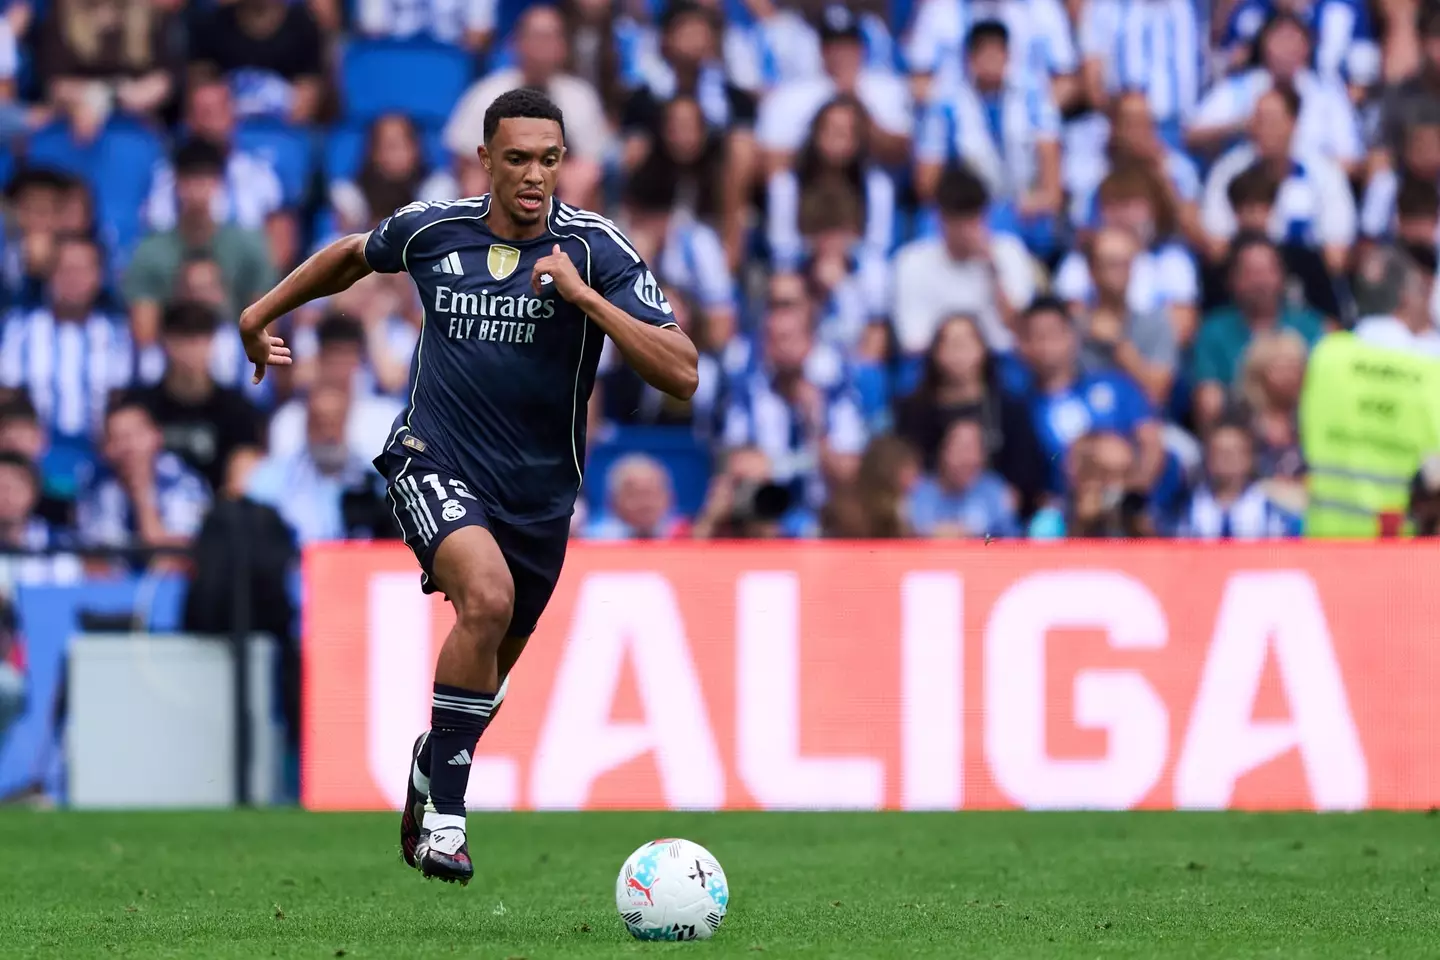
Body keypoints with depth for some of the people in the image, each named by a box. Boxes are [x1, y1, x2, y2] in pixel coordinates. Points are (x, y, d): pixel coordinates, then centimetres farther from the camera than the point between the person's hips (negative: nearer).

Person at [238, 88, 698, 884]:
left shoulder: (594, 249, -11)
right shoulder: (432, 230, -4)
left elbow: (681, 376, -19)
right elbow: (356, 254, 21)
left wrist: (585, 297, -27)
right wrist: (264, 311, 25)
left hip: (539, 491, 2)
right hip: (436, 464, -2)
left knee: (487, 671, 16)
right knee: (488, 595, -31)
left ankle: (431, 769, 51)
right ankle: (444, 811, -21)